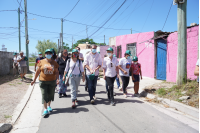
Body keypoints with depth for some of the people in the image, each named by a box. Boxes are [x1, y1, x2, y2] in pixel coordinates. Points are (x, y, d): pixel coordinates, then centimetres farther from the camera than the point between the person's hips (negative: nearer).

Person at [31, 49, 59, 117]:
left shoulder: (54, 63, 4)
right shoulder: (41, 62, 1)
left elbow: (56, 72, 5)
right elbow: (38, 71, 5)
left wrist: (57, 79, -9)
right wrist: (34, 80, 5)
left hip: (52, 81, 2)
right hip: (43, 81, -1)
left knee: (50, 94, 12)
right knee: (44, 95, -3)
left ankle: (49, 106, 34)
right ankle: (45, 109, 2)